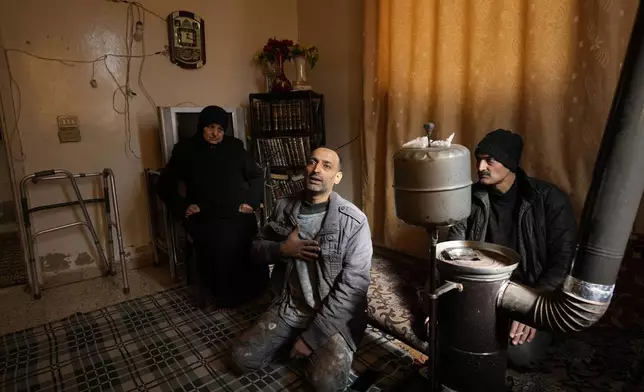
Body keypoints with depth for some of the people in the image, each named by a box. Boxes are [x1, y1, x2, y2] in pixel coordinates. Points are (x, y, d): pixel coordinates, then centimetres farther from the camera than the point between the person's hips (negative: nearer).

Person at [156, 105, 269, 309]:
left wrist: (252, 202, 4)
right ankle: (224, 296, -6)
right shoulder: (185, 150, 9)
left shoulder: (235, 147, 13)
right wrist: (181, 208, -1)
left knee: (250, 248, -20)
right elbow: (165, 184, 12)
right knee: (218, 247, -25)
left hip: (238, 215, 2)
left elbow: (257, 176, 18)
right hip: (204, 218, -1)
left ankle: (247, 292, 0)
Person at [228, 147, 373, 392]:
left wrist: (311, 336, -19)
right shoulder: (284, 208, -1)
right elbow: (257, 248, 10)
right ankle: (293, 343, 18)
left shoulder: (353, 221, -17)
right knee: (241, 359, -5)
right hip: (289, 307, 4)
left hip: (334, 316, -4)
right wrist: (282, 249, -15)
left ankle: (313, 346, 8)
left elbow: (353, 286, -19)